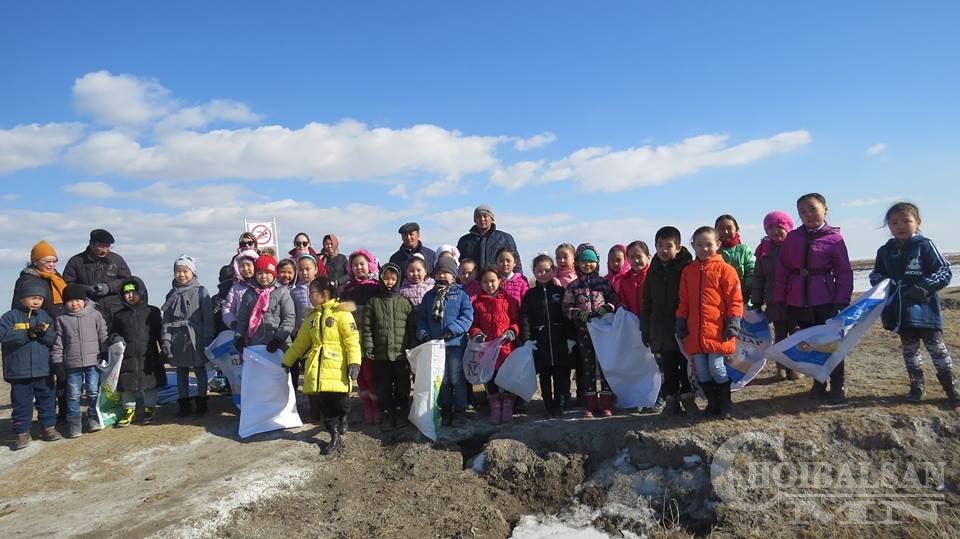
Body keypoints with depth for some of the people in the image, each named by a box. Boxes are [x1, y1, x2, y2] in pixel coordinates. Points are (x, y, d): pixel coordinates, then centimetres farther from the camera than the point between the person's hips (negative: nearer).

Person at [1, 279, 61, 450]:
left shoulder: (45, 316, 7)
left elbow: (54, 339, 1)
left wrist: (44, 333, -19)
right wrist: (28, 334, -20)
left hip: (43, 370, 2)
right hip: (19, 371, -2)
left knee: (46, 400, 11)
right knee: (21, 403, 6)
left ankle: (49, 427, 22)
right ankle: (22, 433, 15)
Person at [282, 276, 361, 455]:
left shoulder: (341, 313, -5)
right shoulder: (311, 317, 16)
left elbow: (352, 340, -10)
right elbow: (299, 343, 23)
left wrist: (354, 362, -19)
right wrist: (286, 361, 24)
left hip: (336, 367, -6)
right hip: (316, 368, 6)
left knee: (338, 399, -4)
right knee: (324, 402, 5)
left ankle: (343, 418, 31)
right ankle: (335, 437, 16)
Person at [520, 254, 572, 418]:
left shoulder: (561, 291, 6)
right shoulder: (530, 295, 7)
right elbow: (524, 318, 0)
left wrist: (571, 338, -4)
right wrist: (526, 340, -11)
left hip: (560, 342, 0)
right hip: (540, 343, 1)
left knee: (561, 376, 2)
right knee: (544, 376, 7)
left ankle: (559, 406, 12)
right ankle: (548, 406, 17)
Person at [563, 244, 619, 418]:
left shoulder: (604, 282, 4)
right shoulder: (572, 286, 4)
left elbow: (616, 300, 4)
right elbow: (567, 309, 1)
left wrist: (607, 307, -15)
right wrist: (582, 314, -15)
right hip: (584, 330, 1)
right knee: (588, 366, 6)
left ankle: (606, 404, 8)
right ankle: (591, 405, 13)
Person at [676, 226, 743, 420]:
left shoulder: (724, 269, -3)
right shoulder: (688, 271, 11)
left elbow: (735, 299, -4)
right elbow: (684, 301, 16)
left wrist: (733, 322, -9)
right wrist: (681, 321, 12)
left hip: (717, 330, -5)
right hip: (694, 331, 5)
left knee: (716, 367, -3)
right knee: (701, 370, 8)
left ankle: (725, 403, 16)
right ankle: (712, 403, 23)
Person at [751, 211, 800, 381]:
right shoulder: (764, 250, 3)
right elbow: (758, 277, 7)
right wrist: (756, 300, 5)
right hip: (775, 302, 2)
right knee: (780, 335, 11)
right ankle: (781, 367, 20)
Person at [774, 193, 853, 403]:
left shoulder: (834, 238, -4)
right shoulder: (792, 238, 3)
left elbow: (844, 273, -3)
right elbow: (782, 270, 4)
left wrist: (842, 301, -10)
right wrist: (779, 299, 1)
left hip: (825, 302, -3)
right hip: (798, 303, 3)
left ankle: (837, 386, 22)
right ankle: (818, 384, 28)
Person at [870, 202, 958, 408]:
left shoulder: (925, 246, -7)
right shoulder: (885, 252, 6)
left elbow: (945, 272, -7)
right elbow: (876, 274, 18)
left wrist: (924, 286, -20)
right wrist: (880, 282, -4)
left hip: (925, 308, -4)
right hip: (899, 312, 4)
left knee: (937, 349, 4)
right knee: (909, 350, 14)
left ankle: (950, 388, 18)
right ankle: (917, 387, 27)